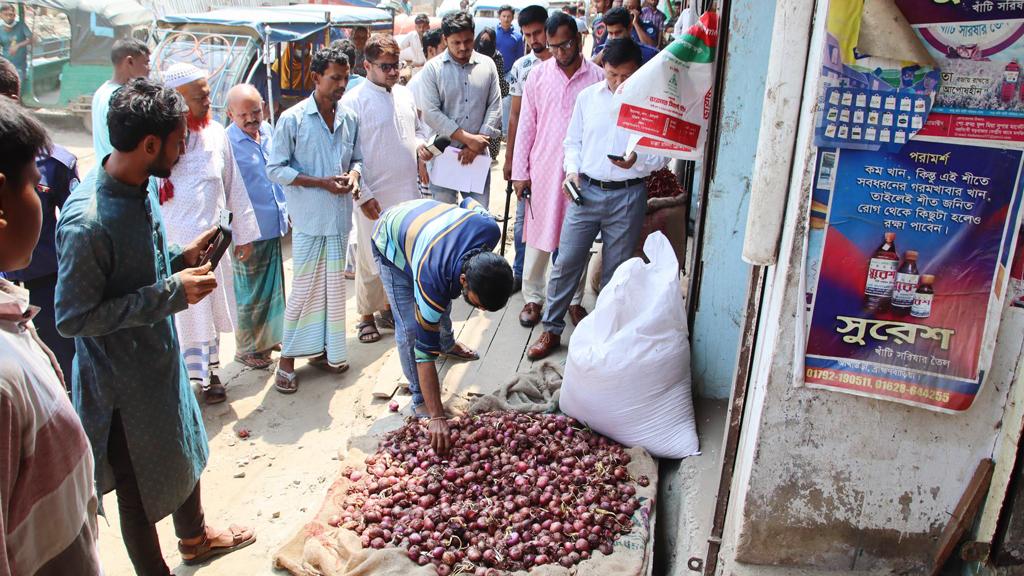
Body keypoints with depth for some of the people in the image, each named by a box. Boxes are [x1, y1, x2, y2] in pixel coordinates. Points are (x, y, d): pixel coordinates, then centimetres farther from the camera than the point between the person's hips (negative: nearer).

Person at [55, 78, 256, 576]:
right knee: (140, 483, 13)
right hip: (122, 379, -9)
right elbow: (71, 317, -26)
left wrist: (182, 258, -6)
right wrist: (169, 293, -28)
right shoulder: (88, 222, -31)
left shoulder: (141, 185, -4)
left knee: (184, 447, 27)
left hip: (160, 353, 9)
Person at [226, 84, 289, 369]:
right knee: (250, 293, 7)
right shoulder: (227, 142, -18)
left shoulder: (268, 131, 4)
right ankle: (247, 349, 24)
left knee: (274, 287, 20)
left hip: (274, 226, 7)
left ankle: (270, 337, 38)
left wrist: (285, 211, 18)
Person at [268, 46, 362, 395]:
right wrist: (322, 182, -17)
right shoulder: (292, 119, -9)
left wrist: (353, 174, -6)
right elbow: (276, 169, -9)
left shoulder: (348, 119, 6)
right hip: (309, 219, -5)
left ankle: (321, 349, 27)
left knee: (333, 286, 12)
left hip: (340, 216, 5)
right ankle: (288, 358, 14)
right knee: (304, 288, 0)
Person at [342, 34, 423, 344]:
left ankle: (389, 305, 33)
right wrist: (363, 196, -16)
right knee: (372, 259, 4)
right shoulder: (353, 101, -10)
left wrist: (421, 144, -1)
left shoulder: (405, 94, 10)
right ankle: (366, 315, 21)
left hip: (407, 191, 6)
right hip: (375, 196, -6)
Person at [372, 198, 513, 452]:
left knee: (442, 305, 24)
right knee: (410, 327, -14)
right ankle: (420, 400, 4)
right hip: (391, 242, -5)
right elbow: (425, 351, -37)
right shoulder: (430, 279, -45)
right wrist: (437, 417, -35)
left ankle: (448, 343, 54)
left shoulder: (491, 230, -35)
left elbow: (469, 202, -9)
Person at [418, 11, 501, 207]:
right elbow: (431, 113, -9)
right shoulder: (433, 68, -2)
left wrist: (477, 144, -7)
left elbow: (495, 106, 4)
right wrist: (468, 138, -14)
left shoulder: (487, 65, 6)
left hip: (478, 155, 2)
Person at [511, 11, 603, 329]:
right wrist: (520, 171, 0)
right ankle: (533, 297, 24)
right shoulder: (538, 75, 0)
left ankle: (574, 300, 26)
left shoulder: (598, 77, -4)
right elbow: (526, 125, 2)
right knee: (538, 237, 8)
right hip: (542, 170, 1)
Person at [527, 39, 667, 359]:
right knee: (566, 264, 3)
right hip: (586, 190, 2)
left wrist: (637, 161, -20)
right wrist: (572, 169, -5)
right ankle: (552, 330, 17)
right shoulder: (587, 97, 3)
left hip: (627, 196, -2)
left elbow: (662, 155, -1)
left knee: (616, 272, 9)